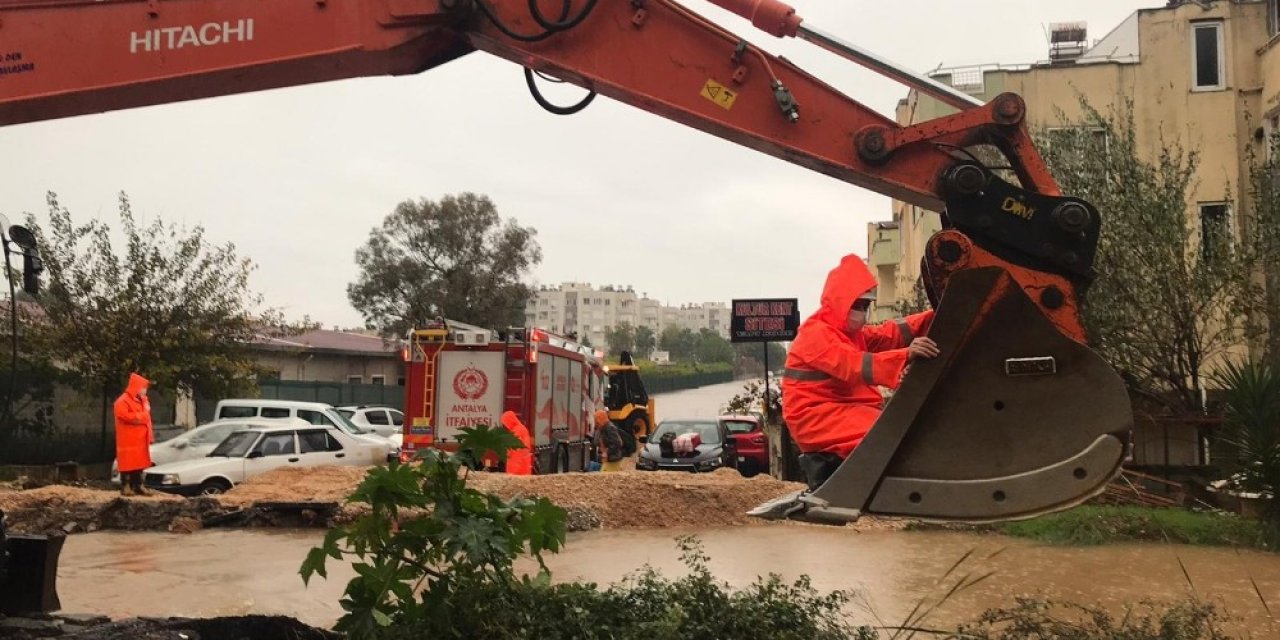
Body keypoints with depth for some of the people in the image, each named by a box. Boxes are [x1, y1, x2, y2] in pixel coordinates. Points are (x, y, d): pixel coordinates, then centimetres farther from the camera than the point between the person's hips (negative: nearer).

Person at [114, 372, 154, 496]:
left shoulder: (142, 400, 16)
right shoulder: (122, 401, -12)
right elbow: (127, 416, -27)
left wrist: (150, 436, 11)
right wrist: (143, 415, -14)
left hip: (140, 439, 8)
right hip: (128, 439, -8)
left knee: (139, 462, 10)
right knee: (128, 463, -6)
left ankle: (138, 486, 15)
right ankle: (125, 486, -2)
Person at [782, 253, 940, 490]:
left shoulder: (853, 333, 18)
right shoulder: (816, 335, -14)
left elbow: (891, 333, 3)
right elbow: (855, 365, -29)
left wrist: (933, 318, -14)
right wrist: (906, 355, -42)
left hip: (847, 410, 9)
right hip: (818, 418, -9)